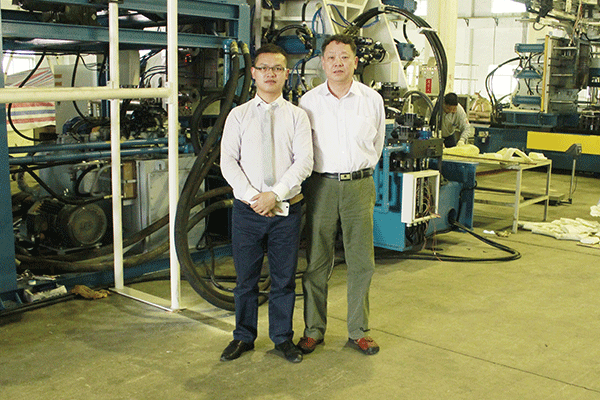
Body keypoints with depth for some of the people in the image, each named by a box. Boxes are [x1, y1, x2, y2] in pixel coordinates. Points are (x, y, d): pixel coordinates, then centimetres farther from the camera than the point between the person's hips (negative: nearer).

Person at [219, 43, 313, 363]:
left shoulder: (297, 116, 4)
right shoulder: (238, 115, 5)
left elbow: (304, 162, -5)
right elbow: (228, 162, -2)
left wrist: (275, 194, -15)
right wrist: (253, 196, -14)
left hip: (286, 209, 0)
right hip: (247, 209, 0)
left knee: (284, 277, 8)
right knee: (246, 277, 9)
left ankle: (283, 338, 24)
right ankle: (244, 337, 25)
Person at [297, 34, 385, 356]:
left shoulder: (372, 99, 5)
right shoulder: (308, 101, 2)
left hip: (359, 185, 1)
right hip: (321, 185, -1)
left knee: (361, 262, 4)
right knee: (317, 262, 3)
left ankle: (358, 331, 18)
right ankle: (314, 330, 17)